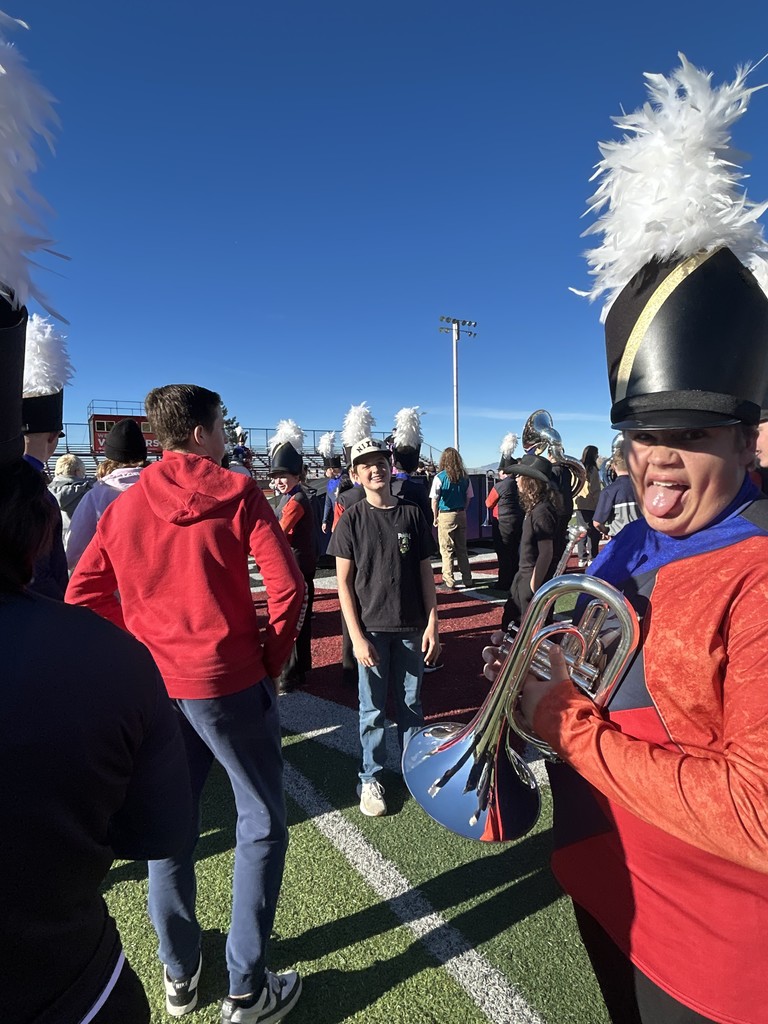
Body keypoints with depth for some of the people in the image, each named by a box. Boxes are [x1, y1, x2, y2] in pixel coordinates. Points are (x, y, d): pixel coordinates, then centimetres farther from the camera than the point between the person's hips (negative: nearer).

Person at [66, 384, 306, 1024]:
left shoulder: (123, 506, 6)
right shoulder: (236, 493, -8)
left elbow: (84, 597, 6)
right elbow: (288, 586, -15)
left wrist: (142, 653, 12)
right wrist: (272, 660, -3)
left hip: (153, 686, 5)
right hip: (228, 682, -5)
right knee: (261, 824, 13)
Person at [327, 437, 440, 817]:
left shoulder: (412, 515, 1)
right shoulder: (351, 520, -5)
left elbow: (425, 573, 4)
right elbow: (344, 582, -5)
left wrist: (432, 625, -1)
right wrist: (357, 637, -10)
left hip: (411, 628, 2)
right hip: (372, 628, -2)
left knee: (411, 703, 14)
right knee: (372, 708, 10)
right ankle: (370, 778, 27)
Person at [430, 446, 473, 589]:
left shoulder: (440, 477, -10)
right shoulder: (465, 477, 2)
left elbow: (434, 500, -8)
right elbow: (469, 498, 7)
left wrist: (435, 517, 1)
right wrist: (462, 511, 15)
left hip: (445, 515, -4)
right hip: (461, 515, 4)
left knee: (446, 550, 4)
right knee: (462, 549, 14)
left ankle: (449, 582, 7)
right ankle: (467, 579, 21)